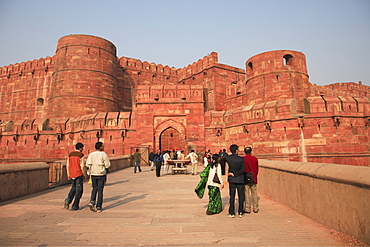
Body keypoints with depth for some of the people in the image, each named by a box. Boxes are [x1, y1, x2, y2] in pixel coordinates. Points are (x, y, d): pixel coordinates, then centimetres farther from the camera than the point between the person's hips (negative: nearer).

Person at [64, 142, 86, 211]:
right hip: (79, 175, -6)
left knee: (73, 188, 22)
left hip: (72, 175, 6)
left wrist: (68, 175, 14)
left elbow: (68, 165, 8)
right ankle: (75, 206, 8)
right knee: (79, 190, 5)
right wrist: (85, 175, -2)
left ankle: (68, 200, 2)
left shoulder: (70, 154, 7)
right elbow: (82, 166, -13)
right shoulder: (80, 155, -11)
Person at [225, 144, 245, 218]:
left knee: (232, 196, 9)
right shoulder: (241, 159, -13)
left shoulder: (227, 158, -7)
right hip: (240, 179, -2)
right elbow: (243, 169, -16)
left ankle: (232, 213, 12)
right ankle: (240, 212, 15)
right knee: (241, 196, 11)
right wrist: (235, 174, -11)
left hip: (231, 179, 2)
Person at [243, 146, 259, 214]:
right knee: (254, 194, 12)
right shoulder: (255, 159, -1)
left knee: (247, 194, 4)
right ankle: (255, 208, 20)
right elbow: (257, 169, 6)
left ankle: (247, 209, 9)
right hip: (253, 179, 3)